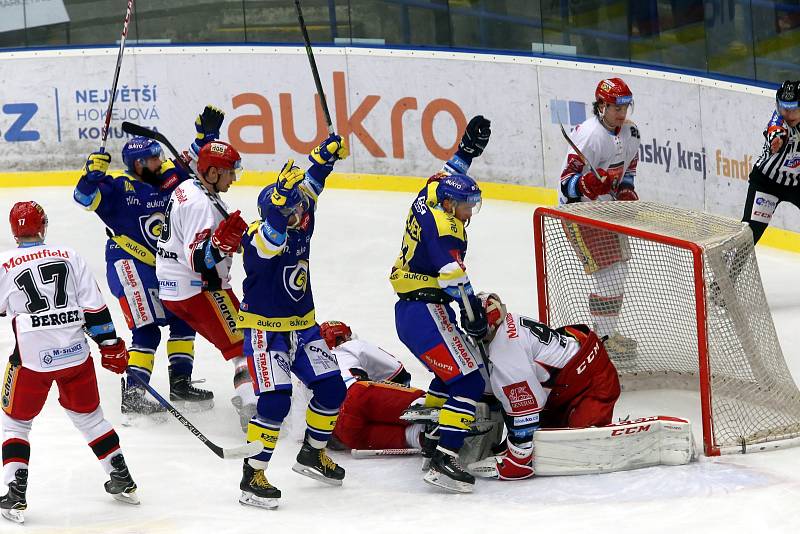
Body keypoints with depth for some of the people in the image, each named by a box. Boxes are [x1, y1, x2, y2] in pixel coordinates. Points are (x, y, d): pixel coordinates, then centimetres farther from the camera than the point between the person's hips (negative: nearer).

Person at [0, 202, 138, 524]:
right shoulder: (68, 256, 6)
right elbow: (93, 305, 4)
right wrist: (111, 344, 9)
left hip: (32, 357, -3)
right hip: (75, 352, 3)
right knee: (89, 416, 21)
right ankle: (123, 483, 25)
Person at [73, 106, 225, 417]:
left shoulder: (169, 177, 3)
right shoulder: (120, 187, -15)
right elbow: (86, 197, -23)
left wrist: (207, 134, 2)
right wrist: (94, 171, -36)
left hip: (163, 265, 8)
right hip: (128, 265, -8)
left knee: (182, 319, 12)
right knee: (147, 329, -13)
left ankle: (180, 383, 23)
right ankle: (132, 395, -9)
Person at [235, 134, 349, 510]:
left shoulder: (301, 224, -1)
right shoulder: (259, 236, -22)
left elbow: (310, 185, 14)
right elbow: (273, 239, -46)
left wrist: (326, 155, 3)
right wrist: (281, 193, -56)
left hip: (302, 326, 8)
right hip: (265, 329, -8)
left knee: (332, 390, 11)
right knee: (276, 401, -17)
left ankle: (312, 454, 32)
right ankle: (252, 478, -9)